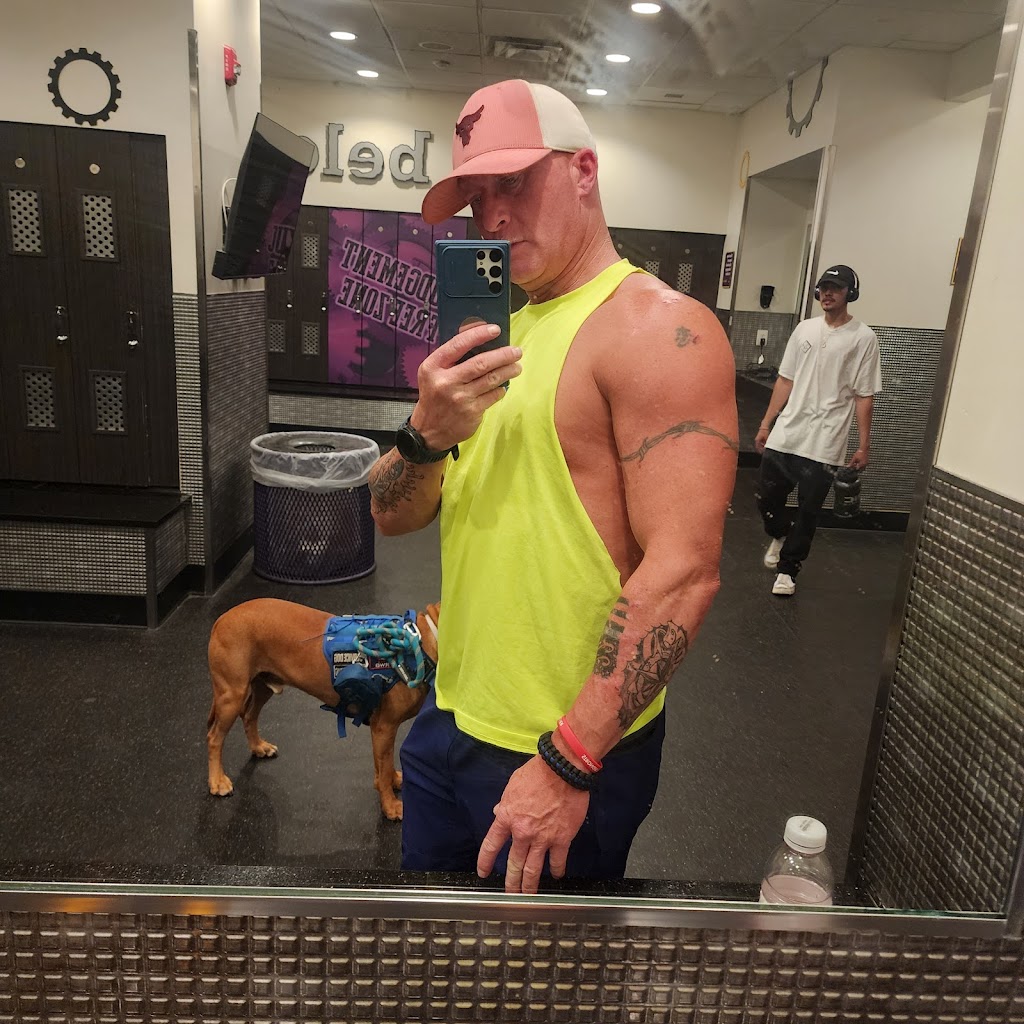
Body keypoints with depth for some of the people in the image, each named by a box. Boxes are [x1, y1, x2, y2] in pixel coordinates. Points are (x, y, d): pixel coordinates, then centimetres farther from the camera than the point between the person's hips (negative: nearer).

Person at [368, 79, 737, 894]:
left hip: (574, 752, -7)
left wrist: (567, 765, -22)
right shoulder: (495, 333, 9)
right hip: (449, 720, 7)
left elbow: (683, 574, -23)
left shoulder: (655, 327, -15)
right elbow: (393, 517, 6)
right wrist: (429, 433, -15)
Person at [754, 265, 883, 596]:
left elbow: (864, 396, -5)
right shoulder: (805, 329, 10)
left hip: (824, 444, -4)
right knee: (767, 498, 10)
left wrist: (864, 445, -7)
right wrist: (766, 424, 9)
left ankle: (787, 570, 16)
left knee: (807, 513, 1)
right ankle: (780, 535, 40)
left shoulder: (863, 338, -4)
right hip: (784, 436, 4)